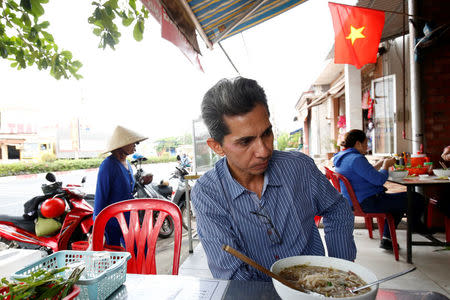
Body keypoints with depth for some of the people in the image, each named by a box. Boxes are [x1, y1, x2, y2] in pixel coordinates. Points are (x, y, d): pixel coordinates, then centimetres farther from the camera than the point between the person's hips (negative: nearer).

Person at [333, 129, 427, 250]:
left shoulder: (341, 158, 11)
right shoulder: (356, 159, -22)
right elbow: (379, 180, -22)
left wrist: (379, 164, 16)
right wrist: (386, 165, -3)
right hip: (369, 202, -11)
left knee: (399, 201, 31)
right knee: (417, 199, -3)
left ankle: (386, 239, 31)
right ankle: (417, 225, 29)